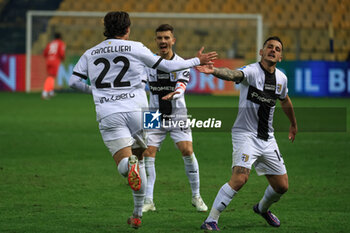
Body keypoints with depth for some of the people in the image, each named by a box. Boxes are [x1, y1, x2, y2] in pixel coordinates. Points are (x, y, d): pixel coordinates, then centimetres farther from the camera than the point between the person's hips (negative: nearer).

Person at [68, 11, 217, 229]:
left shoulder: (90, 54, 10)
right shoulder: (135, 48, 2)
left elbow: (74, 81, 8)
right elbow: (166, 66, 5)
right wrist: (197, 61, 16)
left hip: (108, 115, 0)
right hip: (136, 110, 0)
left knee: (124, 164, -5)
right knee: (139, 160, 18)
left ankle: (129, 164, -43)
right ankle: (137, 215, 19)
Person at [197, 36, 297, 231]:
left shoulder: (281, 78, 6)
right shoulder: (252, 71, -14)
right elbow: (233, 75, -36)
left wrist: (294, 124, 42)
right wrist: (214, 71, -58)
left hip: (267, 139, 6)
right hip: (246, 134, -6)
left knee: (282, 186, 10)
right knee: (240, 178, -26)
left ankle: (263, 208, 43)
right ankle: (211, 221, -19)